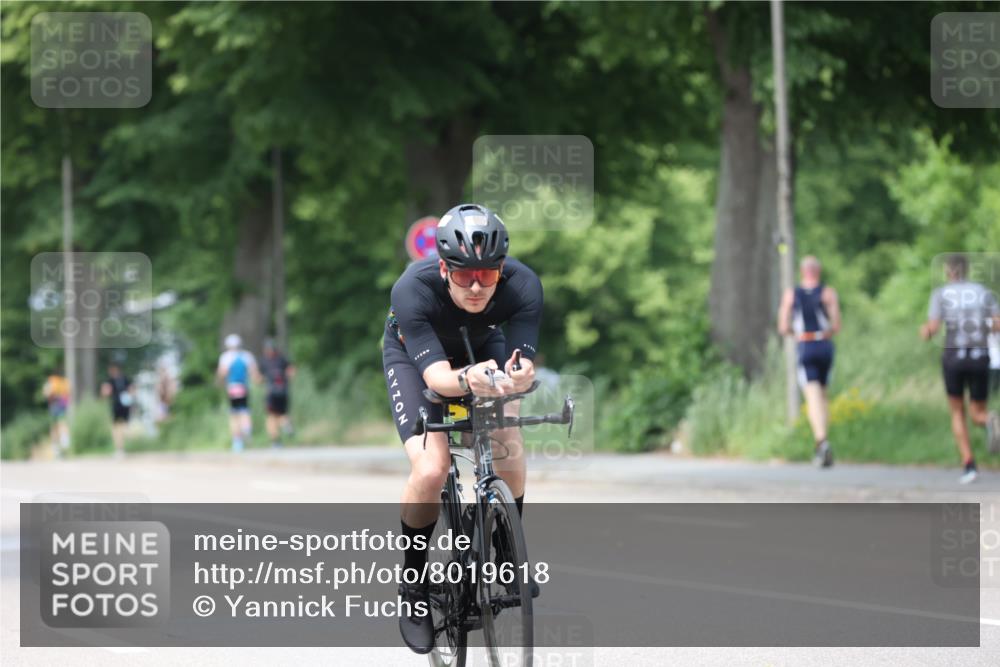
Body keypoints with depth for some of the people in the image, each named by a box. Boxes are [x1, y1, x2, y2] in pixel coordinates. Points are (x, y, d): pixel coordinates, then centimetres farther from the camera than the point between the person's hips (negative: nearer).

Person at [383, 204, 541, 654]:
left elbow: (522, 366, -38)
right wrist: (466, 380, -66)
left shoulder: (522, 286, -33)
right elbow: (434, 374, -44)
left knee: (509, 449, -19)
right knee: (430, 468, -22)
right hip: (414, 353, -2)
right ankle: (413, 587, -2)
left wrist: (518, 376, -62)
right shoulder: (413, 290, -39)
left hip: (483, 349, 3)